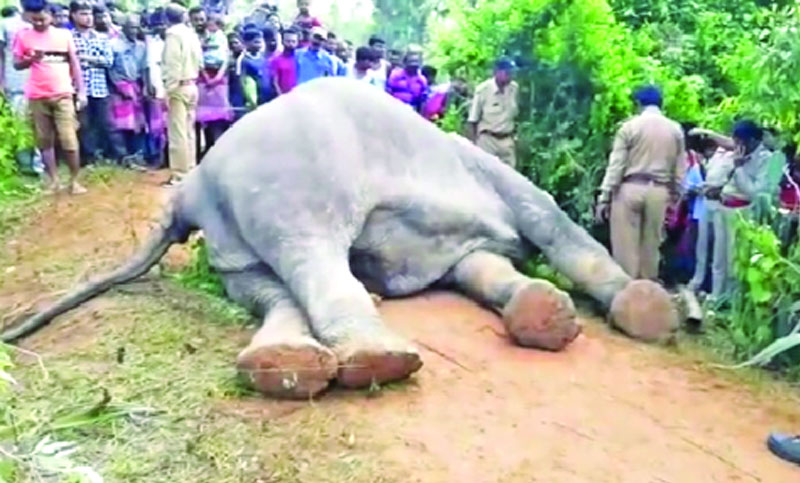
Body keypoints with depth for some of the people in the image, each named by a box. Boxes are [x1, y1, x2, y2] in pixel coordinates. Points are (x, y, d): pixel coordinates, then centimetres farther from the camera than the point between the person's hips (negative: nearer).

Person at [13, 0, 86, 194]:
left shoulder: (64, 34, 5)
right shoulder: (23, 36, 4)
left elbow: (75, 64, 8)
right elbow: (16, 64, 7)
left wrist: (81, 91, 2)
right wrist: (31, 59, -14)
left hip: (63, 95, -1)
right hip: (37, 97, 1)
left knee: (69, 140, -6)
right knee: (45, 140, 7)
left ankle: (74, 180, 4)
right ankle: (53, 180, 16)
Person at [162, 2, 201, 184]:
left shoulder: (173, 33, -10)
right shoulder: (191, 34, 10)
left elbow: (173, 64, -16)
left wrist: (169, 89, -13)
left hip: (179, 87, -7)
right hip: (192, 86, 8)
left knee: (178, 133, -6)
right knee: (189, 131, 12)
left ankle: (180, 175, -5)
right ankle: (190, 171, 16)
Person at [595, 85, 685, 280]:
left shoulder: (629, 127, -2)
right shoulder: (675, 129, 9)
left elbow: (616, 164, -5)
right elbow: (679, 169, 9)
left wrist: (605, 196, -4)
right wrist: (674, 194, 18)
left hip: (630, 188, -3)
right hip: (659, 191, 3)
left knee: (626, 244, 1)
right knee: (651, 244, 11)